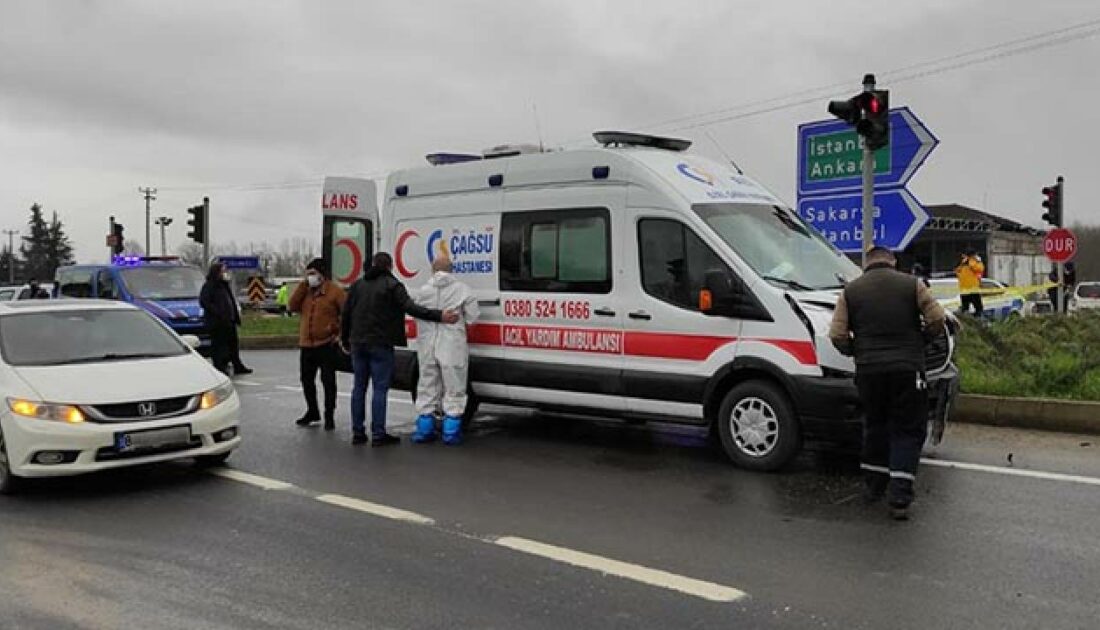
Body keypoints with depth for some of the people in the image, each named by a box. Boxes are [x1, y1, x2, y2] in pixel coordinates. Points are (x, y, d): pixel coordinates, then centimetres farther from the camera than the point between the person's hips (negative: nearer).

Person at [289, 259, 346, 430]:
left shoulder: (334, 291, -6)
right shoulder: (305, 292, 12)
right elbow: (292, 306, -1)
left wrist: (341, 334, -12)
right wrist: (303, 285, -4)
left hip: (327, 344, -6)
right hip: (306, 344, 6)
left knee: (328, 381, -1)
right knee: (306, 379, 14)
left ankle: (329, 416, 9)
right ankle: (312, 411, 31)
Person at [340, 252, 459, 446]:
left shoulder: (357, 285, 12)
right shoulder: (392, 285, -6)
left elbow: (345, 315, 13)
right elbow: (411, 308, -19)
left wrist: (345, 341, 23)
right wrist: (439, 316, -24)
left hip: (358, 344, 6)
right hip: (380, 345, -5)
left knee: (359, 387, 12)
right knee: (380, 388, -2)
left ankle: (357, 432, 15)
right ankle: (378, 434, -3)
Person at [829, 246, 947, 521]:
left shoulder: (851, 291, 5)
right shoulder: (911, 284, 3)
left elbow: (837, 335, -3)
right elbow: (937, 319, -4)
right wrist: (919, 339, 14)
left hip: (868, 371, 2)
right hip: (907, 369, -2)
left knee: (875, 426, 19)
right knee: (908, 431, 4)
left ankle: (874, 486, 27)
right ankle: (899, 498, -5)